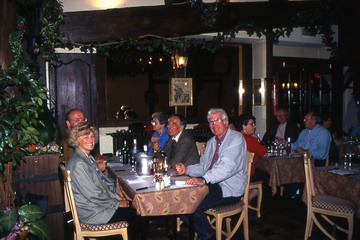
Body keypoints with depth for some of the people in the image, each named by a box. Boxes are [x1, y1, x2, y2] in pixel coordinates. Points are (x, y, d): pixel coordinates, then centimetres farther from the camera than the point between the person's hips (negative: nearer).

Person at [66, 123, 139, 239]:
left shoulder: (88, 157, 9)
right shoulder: (79, 164, -23)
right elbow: (93, 195, -23)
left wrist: (116, 196, 3)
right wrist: (117, 203, -13)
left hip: (95, 204, 9)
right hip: (90, 213, -9)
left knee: (132, 207, 5)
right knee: (133, 214, -8)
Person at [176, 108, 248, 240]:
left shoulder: (236, 139, -12)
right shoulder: (211, 142, 17)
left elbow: (228, 166, -27)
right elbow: (203, 165, 17)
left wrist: (204, 179, -39)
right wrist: (187, 169, -4)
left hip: (229, 189, -8)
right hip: (211, 184, 8)